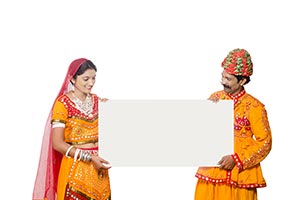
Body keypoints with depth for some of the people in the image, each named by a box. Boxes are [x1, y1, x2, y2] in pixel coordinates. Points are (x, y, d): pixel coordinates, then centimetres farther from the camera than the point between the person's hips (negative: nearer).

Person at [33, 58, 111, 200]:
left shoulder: (98, 101, 7)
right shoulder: (63, 103, -10)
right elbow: (57, 143, -14)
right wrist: (90, 157, -19)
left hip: (98, 168, 5)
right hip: (75, 169, -5)